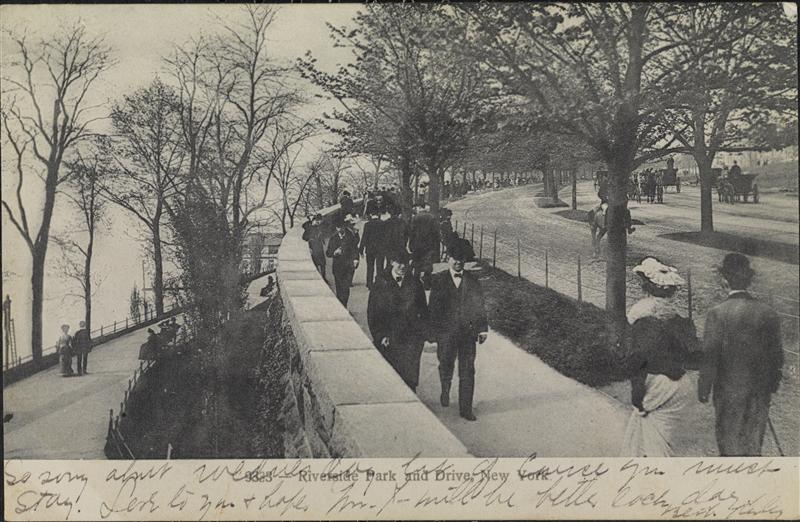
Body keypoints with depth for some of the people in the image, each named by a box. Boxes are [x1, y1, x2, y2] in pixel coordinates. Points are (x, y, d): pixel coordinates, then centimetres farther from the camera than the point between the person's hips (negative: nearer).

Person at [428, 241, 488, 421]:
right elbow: (433, 308, 2)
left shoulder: (472, 282, 6)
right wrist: (433, 331, -2)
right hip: (446, 333, -1)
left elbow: (479, 307, 9)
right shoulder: (438, 280, 2)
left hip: (467, 332, 1)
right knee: (446, 367, 10)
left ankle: (466, 408, 5)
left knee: (467, 371, -1)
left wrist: (483, 329, 2)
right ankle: (445, 391, 41)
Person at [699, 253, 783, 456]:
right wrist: (773, 384, 15)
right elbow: (776, 354, 1)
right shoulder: (768, 313, -7)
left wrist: (703, 390, -5)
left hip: (729, 388, -3)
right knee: (754, 438, 17)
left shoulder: (717, 314, -17)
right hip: (760, 388, 3)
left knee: (729, 435, 13)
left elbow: (709, 357, -15)